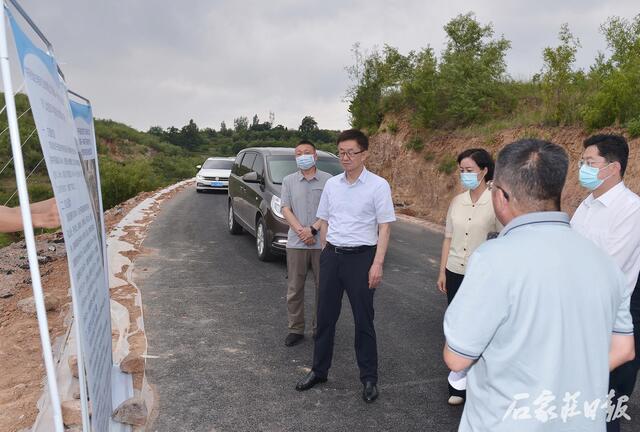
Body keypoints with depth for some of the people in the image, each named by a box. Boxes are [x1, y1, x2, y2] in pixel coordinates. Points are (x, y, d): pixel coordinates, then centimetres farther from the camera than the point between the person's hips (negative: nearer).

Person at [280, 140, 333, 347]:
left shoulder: (328, 180, 0)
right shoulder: (288, 181, 8)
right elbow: (286, 210, 2)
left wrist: (313, 230, -13)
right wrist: (301, 231, -12)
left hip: (322, 243, -1)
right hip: (296, 243, 2)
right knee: (294, 289, 7)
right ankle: (296, 330, 19)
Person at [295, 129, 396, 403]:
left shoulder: (378, 185, -8)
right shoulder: (331, 184, 6)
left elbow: (385, 228, -9)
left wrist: (377, 264, -14)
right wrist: (327, 252, 9)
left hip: (361, 257, -4)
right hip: (331, 256, 5)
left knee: (363, 320, 7)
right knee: (325, 316, 14)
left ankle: (369, 378, 23)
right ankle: (319, 370, 30)